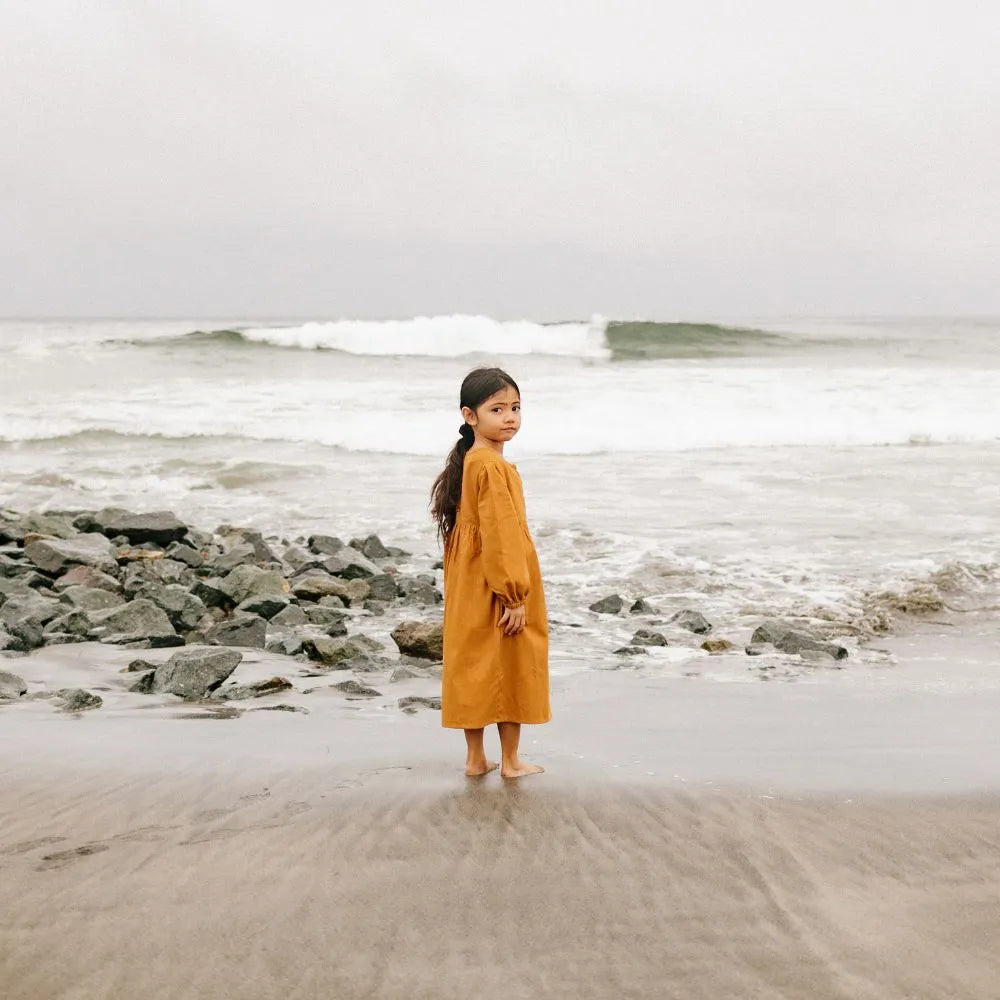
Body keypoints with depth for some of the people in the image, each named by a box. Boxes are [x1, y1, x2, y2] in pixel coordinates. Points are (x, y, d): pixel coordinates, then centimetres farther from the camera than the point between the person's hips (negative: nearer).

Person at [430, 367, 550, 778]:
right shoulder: (493, 467, -20)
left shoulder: (470, 462, 10)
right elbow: (501, 535, -22)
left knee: (475, 668, 12)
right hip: (496, 588, -9)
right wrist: (514, 594, -20)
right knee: (510, 668, 3)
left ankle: (475, 759, 19)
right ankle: (510, 760, 13)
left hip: (472, 590, 9)